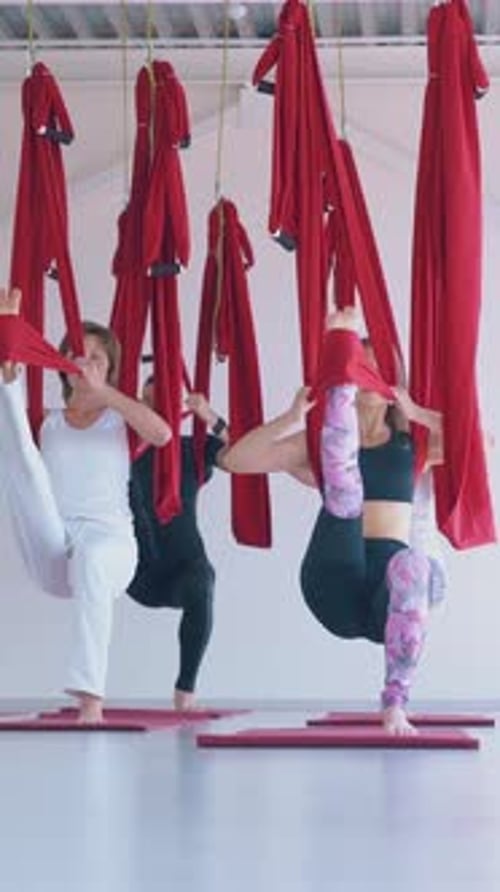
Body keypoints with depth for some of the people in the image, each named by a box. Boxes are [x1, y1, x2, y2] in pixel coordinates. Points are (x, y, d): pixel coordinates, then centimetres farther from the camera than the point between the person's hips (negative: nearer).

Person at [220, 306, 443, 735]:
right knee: (344, 496, -30)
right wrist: (292, 418, -2)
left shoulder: (410, 442, 18)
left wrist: (416, 412, 2)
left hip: (386, 581, 1)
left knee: (413, 563, -38)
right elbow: (236, 459, 9)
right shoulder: (316, 443, 17)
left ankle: (395, 703, -37)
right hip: (335, 581, 0)